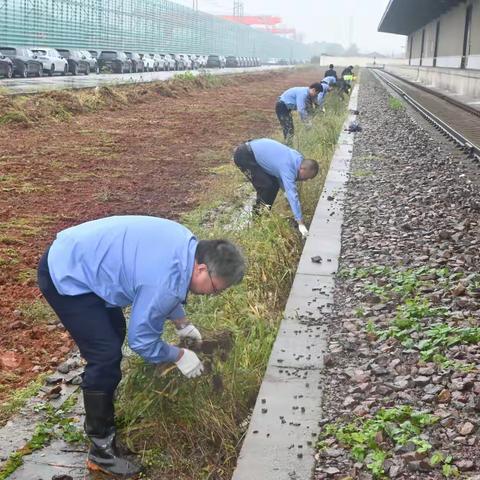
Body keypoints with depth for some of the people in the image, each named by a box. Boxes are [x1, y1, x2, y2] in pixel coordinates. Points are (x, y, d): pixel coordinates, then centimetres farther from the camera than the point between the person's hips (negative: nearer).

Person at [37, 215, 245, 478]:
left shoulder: (188, 245, -2)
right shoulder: (165, 284, -29)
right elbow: (142, 340, -16)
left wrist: (182, 323, 23)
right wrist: (179, 356, -2)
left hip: (74, 256, 11)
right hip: (64, 278, -10)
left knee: (115, 333, 22)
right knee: (106, 357, -12)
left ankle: (100, 412, 40)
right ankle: (101, 450, 2)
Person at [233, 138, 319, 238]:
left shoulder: (298, 158, -3)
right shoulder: (288, 168, -29)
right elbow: (292, 195, -34)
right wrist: (301, 223, -35)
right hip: (244, 155, -9)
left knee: (274, 184, 8)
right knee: (266, 186, -15)